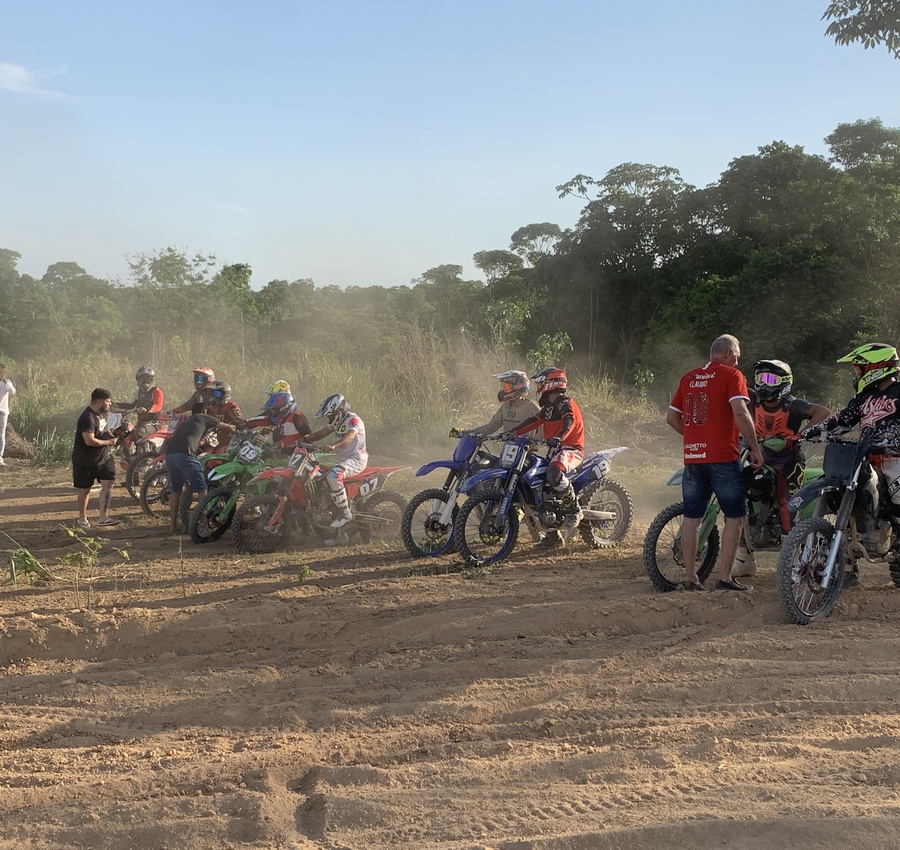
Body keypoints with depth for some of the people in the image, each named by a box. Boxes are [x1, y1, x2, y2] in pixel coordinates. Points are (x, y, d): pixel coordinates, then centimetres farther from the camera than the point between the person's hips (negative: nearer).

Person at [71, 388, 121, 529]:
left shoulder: (101, 413, 4)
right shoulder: (88, 418, -25)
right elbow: (90, 440, -33)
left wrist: (112, 436, 4)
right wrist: (108, 442, -21)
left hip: (103, 457, 7)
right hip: (85, 462, -7)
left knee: (108, 483, -7)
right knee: (85, 490, 8)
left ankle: (103, 517, -1)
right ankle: (82, 519, 25)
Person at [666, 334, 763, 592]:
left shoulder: (688, 378, 15)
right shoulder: (731, 375, -3)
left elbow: (671, 417, 16)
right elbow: (740, 412, -16)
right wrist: (755, 448, -10)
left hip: (692, 457, 6)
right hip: (722, 457, -6)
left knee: (692, 517, 9)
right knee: (735, 517, 3)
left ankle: (690, 577, 11)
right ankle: (725, 577, 0)